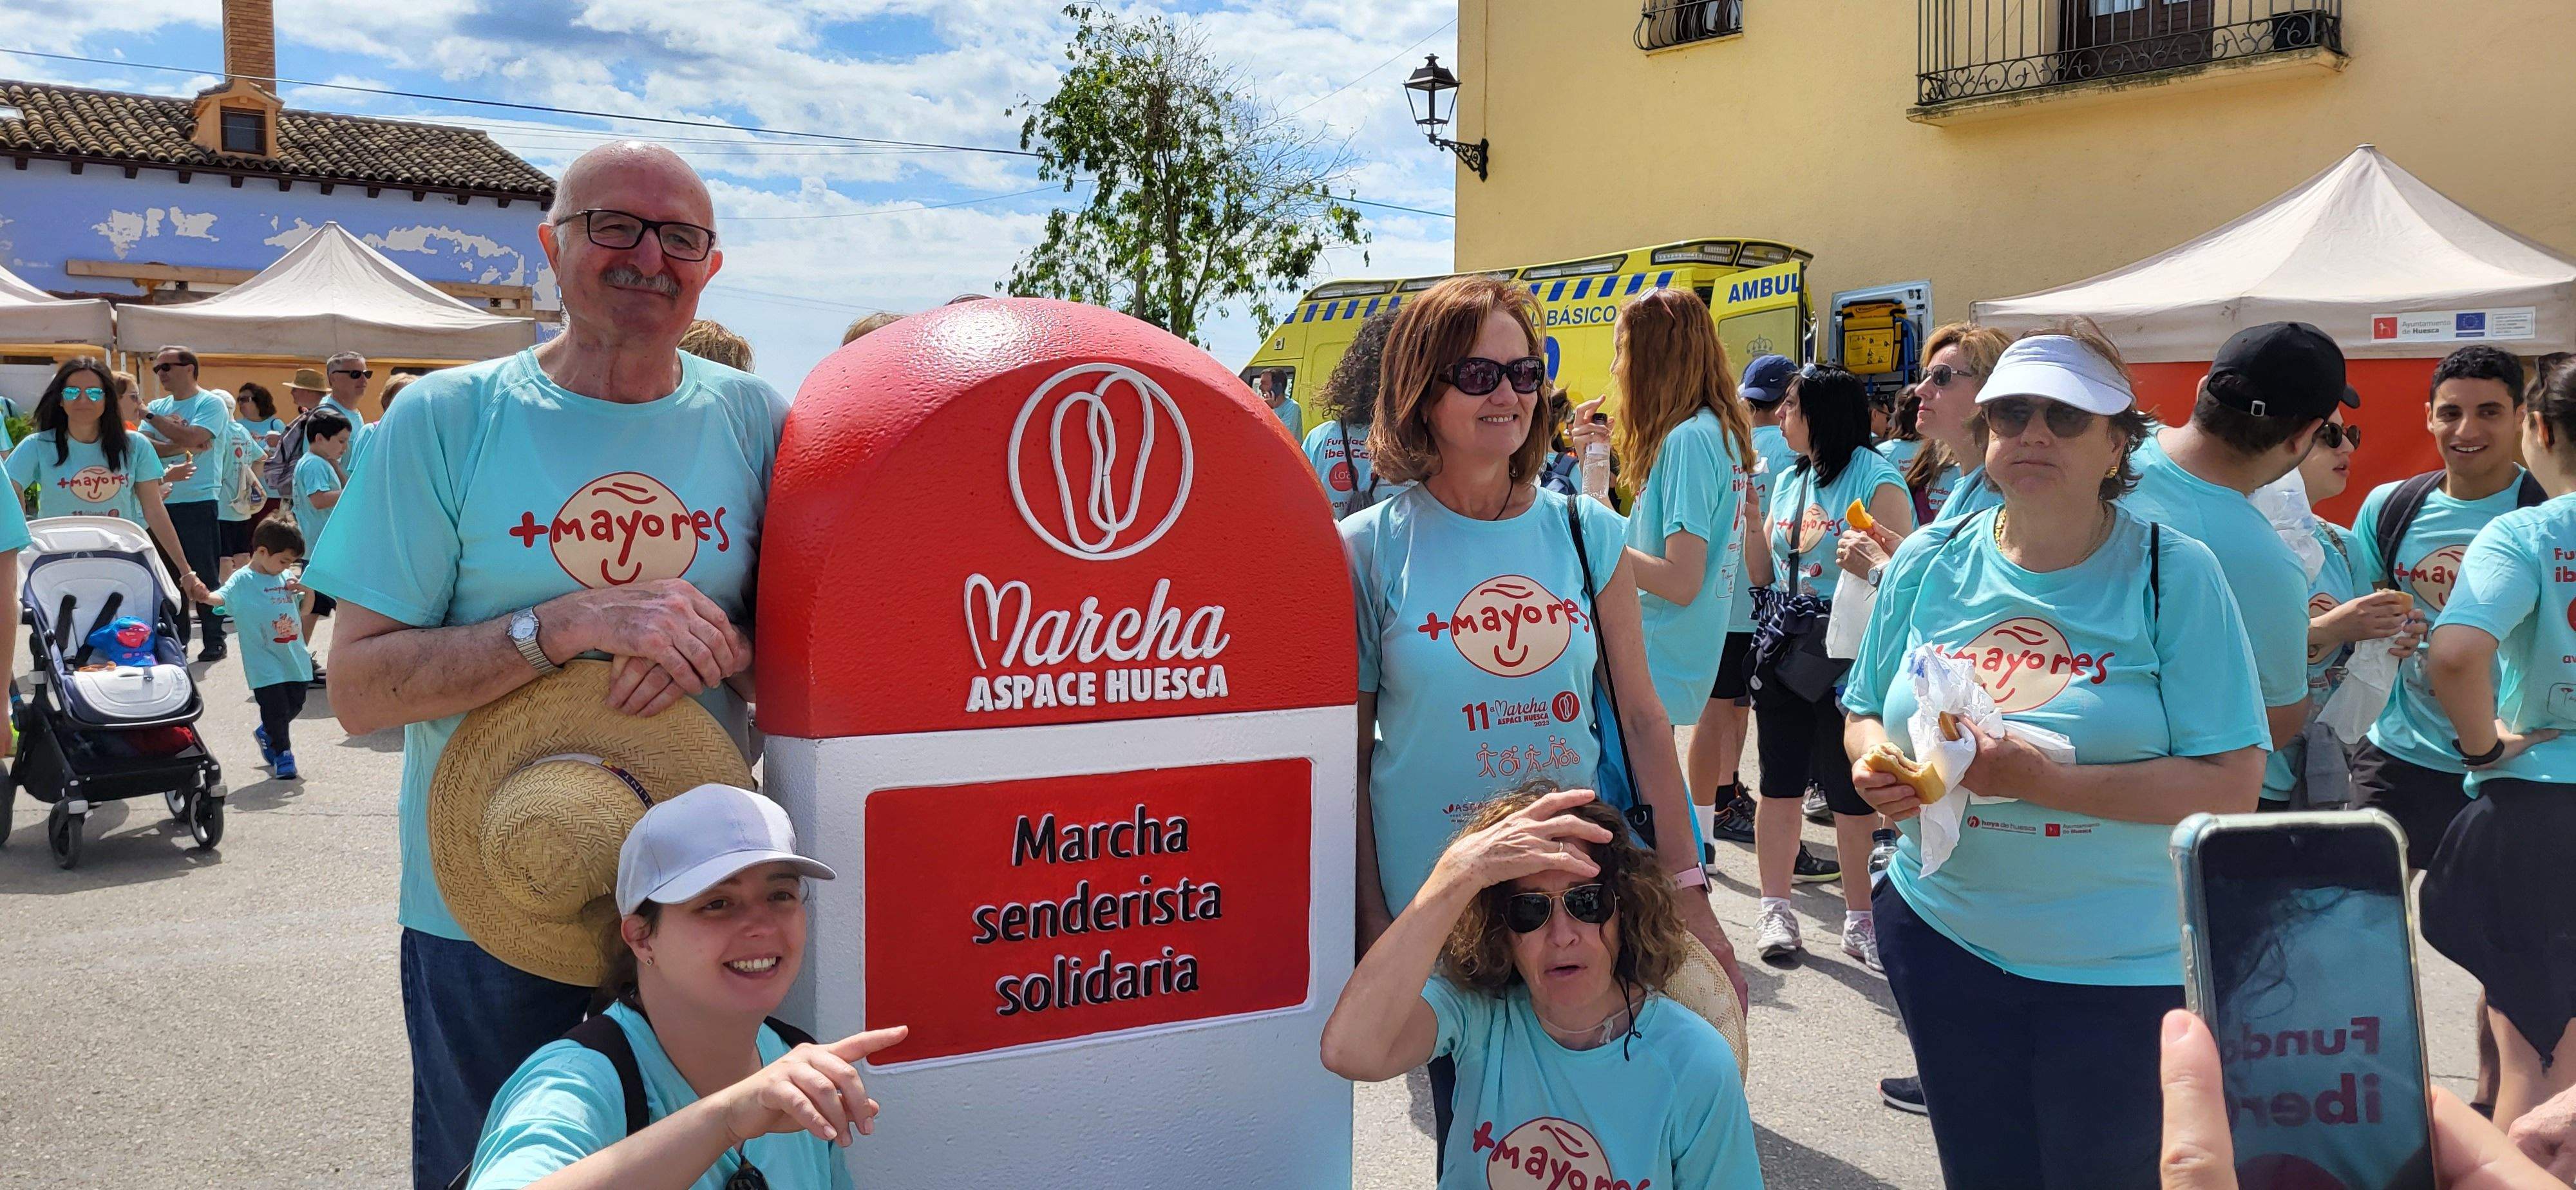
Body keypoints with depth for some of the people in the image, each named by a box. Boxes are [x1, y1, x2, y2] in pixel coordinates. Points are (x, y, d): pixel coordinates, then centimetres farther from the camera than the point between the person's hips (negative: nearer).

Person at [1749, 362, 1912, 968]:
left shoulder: (1877, 479, -8)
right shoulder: (1788, 480, 13)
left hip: (1847, 656, -6)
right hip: (1782, 651, 6)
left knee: (1852, 792, 2)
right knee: (1780, 783, 9)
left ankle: (1860, 918, 16)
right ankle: (1775, 908, 20)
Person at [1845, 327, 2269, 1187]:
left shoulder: (2174, 575, -11)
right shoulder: (1929, 563, 1)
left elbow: (2231, 786, -15)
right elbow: (1864, 716, 11)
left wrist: (2042, 782, -26)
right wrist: (1876, 763, -13)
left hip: (2116, 965, -3)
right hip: (1941, 937, 3)